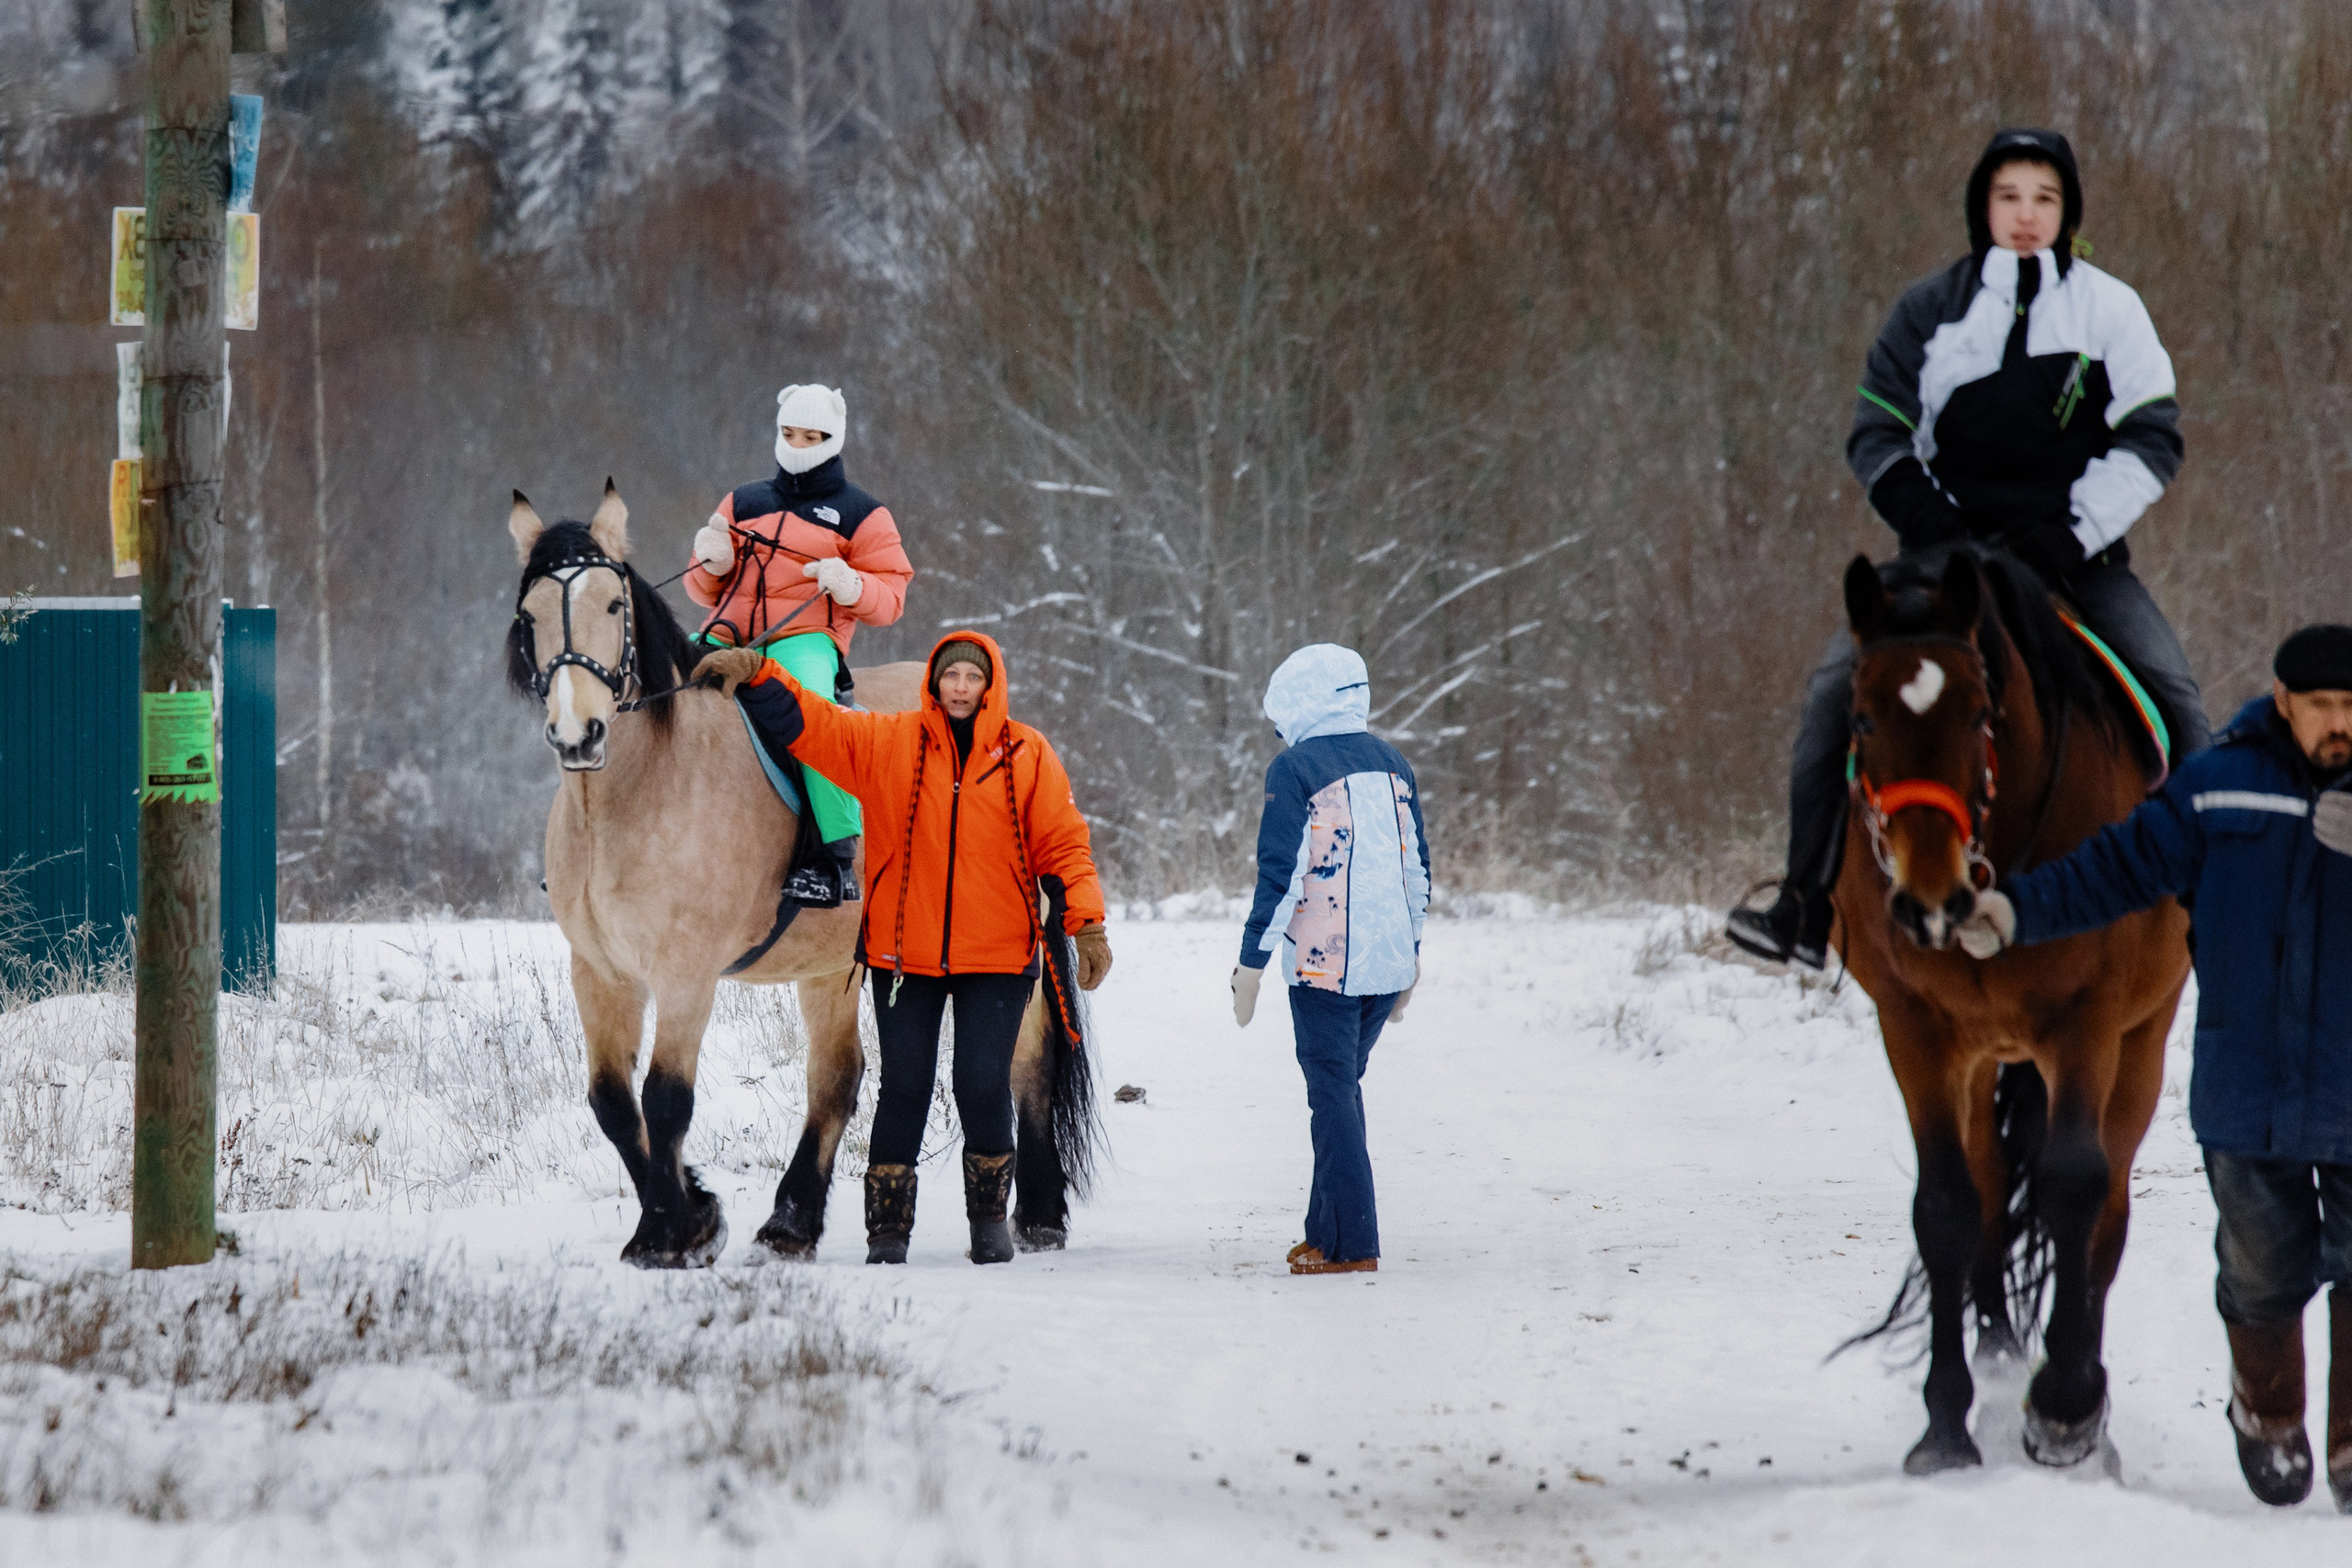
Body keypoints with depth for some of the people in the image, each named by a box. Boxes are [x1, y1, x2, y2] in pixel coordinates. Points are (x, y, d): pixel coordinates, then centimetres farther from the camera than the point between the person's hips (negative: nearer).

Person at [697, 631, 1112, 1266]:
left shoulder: (1027, 755, 1)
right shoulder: (888, 742, 2)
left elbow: (1064, 844, 1)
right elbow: (806, 721, 0)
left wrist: (1087, 925, -7)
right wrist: (754, 675, -15)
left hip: (997, 954, -1)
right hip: (905, 949, 1)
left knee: (983, 1087, -6)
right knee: (903, 1088, 1)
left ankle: (989, 1214, 17)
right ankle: (888, 1226, 12)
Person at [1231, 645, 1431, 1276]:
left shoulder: (1294, 768, -8)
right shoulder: (1392, 763, 11)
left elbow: (1280, 873, -12)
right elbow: (1417, 866, 16)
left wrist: (1251, 963, -6)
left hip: (1324, 965, -6)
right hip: (1391, 964, 6)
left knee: (1333, 1096, -1)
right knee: (1343, 1088, 17)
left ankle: (1351, 1243, -4)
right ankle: (1326, 1227, 19)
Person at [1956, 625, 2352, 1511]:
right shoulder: (2219, 790, -1)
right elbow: (2123, 866, 2)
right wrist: (2017, 910, -8)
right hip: (2250, 1096, 1)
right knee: (2264, 1272, 11)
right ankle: (2268, 1414, 37)